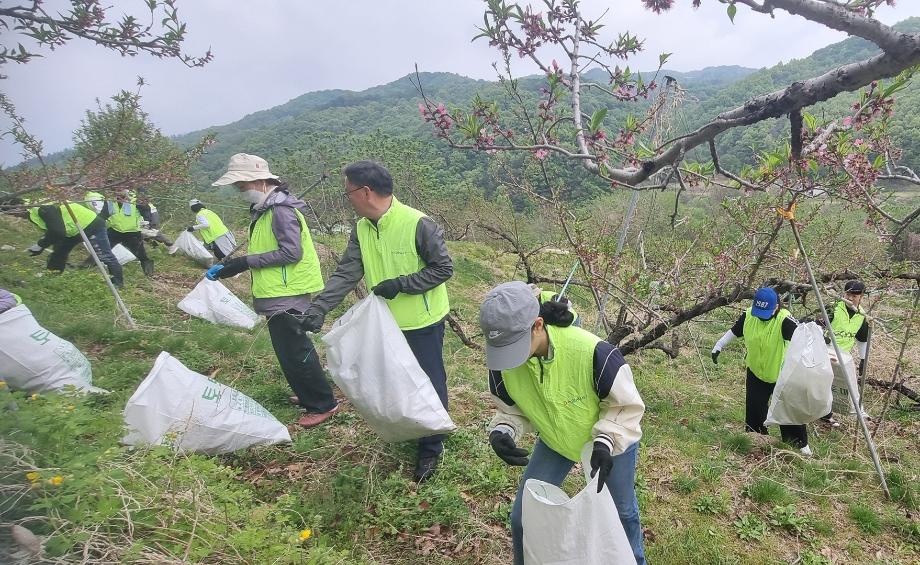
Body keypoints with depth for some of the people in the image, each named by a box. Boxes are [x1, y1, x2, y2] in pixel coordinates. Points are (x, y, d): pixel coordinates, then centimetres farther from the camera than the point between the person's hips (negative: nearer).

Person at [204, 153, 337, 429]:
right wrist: (234, 264, 8)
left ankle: (323, 404, 9)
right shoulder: (265, 209, 14)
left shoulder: (281, 210, -17)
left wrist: (246, 262, -21)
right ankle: (310, 395, 32)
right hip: (278, 293, 10)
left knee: (294, 351, -3)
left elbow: (291, 252, -24)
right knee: (292, 349, 18)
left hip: (287, 295, -10)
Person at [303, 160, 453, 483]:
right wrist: (319, 308, -14)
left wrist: (400, 284, -23)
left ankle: (431, 449, 24)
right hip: (387, 324, 7)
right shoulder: (362, 229, -2)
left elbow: (443, 268, -18)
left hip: (423, 323, -6)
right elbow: (346, 274, -4)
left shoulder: (417, 224, -23)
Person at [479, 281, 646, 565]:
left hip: (612, 440, -2)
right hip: (554, 441, 3)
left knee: (622, 510, 23)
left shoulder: (592, 352, -42)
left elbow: (626, 406, -25)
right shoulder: (502, 363, -28)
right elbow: (511, 409, -10)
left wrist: (605, 442, -39)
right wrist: (502, 431, -30)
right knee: (522, 516, 4)